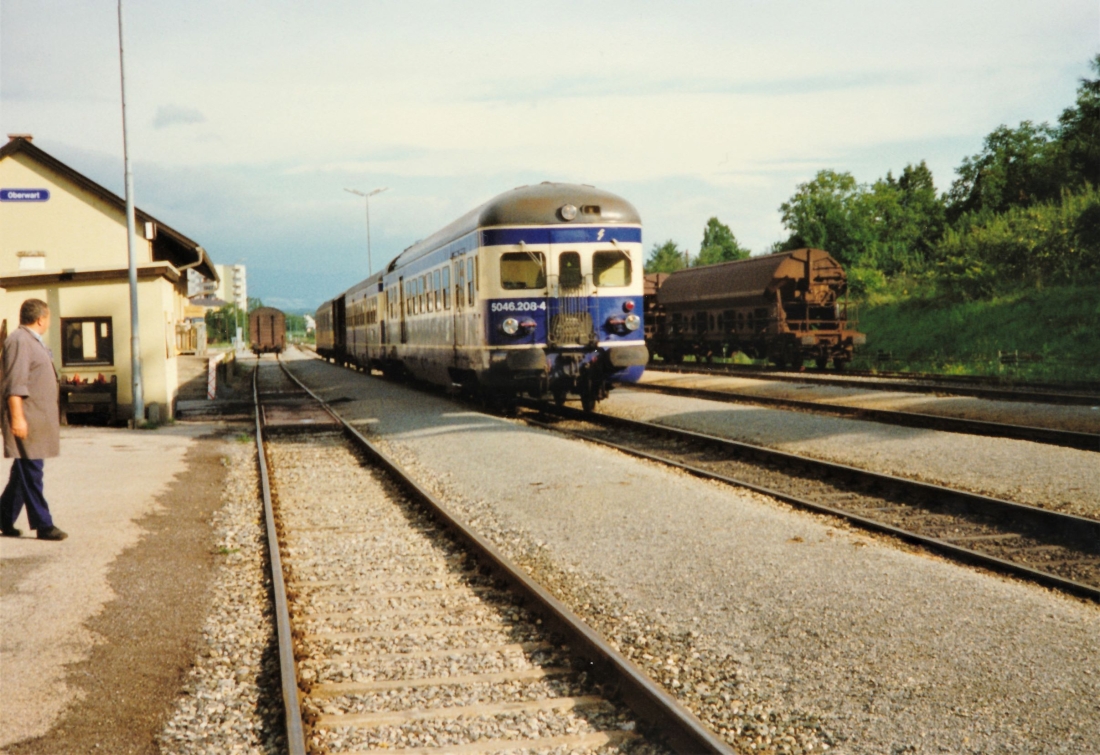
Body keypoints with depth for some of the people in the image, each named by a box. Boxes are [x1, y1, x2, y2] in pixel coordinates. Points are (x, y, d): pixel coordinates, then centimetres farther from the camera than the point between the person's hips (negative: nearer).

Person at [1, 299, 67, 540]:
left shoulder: (34, 342, 19)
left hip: (39, 419, 10)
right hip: (26, 420, -10)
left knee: (24, 474, 13)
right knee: (30, 473, -6)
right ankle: (43, 525, -4)